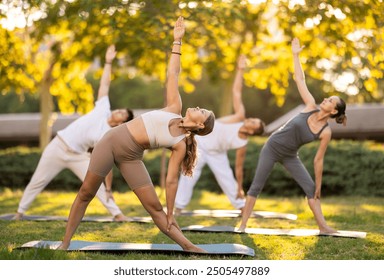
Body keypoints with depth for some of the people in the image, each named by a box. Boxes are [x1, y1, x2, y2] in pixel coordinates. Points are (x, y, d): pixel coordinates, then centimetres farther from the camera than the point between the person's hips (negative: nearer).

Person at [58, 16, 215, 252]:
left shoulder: (180, 144, -5)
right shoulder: (175, 109, 3)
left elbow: (171, 180, -4)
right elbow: (172, 75, 7)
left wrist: (171, 214, -7)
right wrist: (177, 40, 5)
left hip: (130, 156, -3)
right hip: (112, 140, 3)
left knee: (155, 206, -6)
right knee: (86, 193, 4)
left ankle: (187, 246, 2)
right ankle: (66, 241, 15)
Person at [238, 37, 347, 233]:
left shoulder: (326, 133, -15)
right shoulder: (311, 107, -14)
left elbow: (318, 160, -9)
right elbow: (300, 80, -9)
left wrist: (319, 186, -7)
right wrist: (295, 55, -10)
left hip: (290, 156, 1)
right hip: (272, 148, -1)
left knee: (311, 188, -3)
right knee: (256, 187, -2)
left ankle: (323, 226, 4)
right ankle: (243, 224, 5)